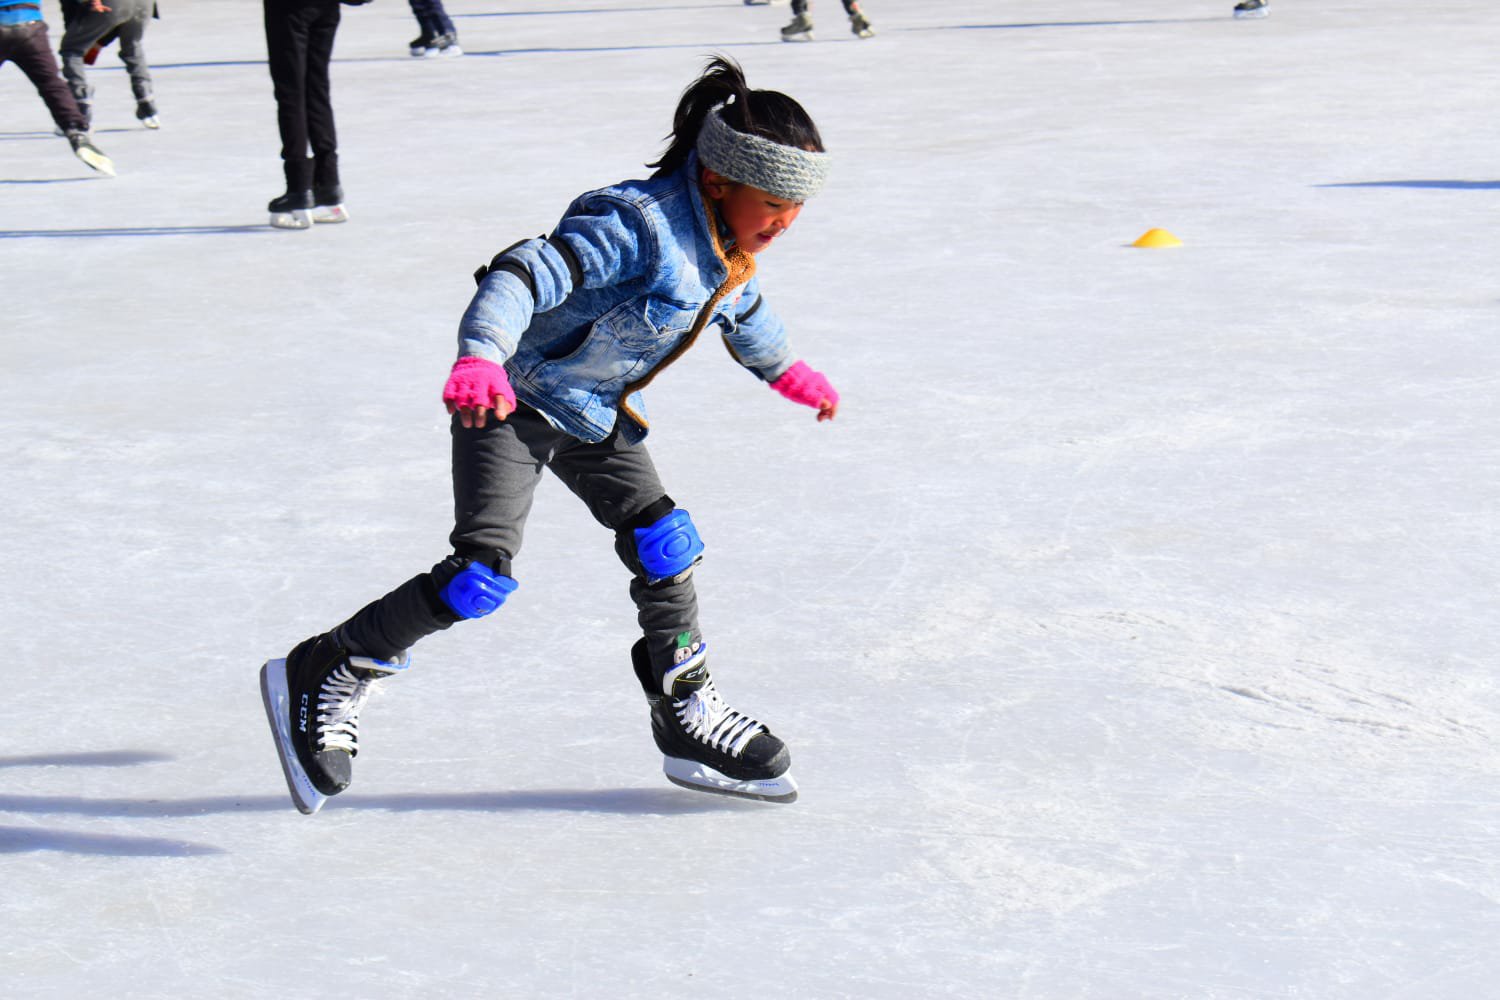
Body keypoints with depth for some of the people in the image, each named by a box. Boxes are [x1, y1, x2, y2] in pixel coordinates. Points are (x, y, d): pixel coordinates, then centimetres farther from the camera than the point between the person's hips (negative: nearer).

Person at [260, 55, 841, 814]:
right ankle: (326, 676, -5)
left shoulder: (734, 243, 0)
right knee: (483, 568, -17)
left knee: (663, 542, 2)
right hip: (513, 401, -8)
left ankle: (688, 719, 15)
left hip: (598, 414, 9)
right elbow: (525, 273, -40)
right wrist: (479, 355, -57)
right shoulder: (639, 225, -30)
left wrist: (784, 371, 40)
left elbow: (741, 309, 25)